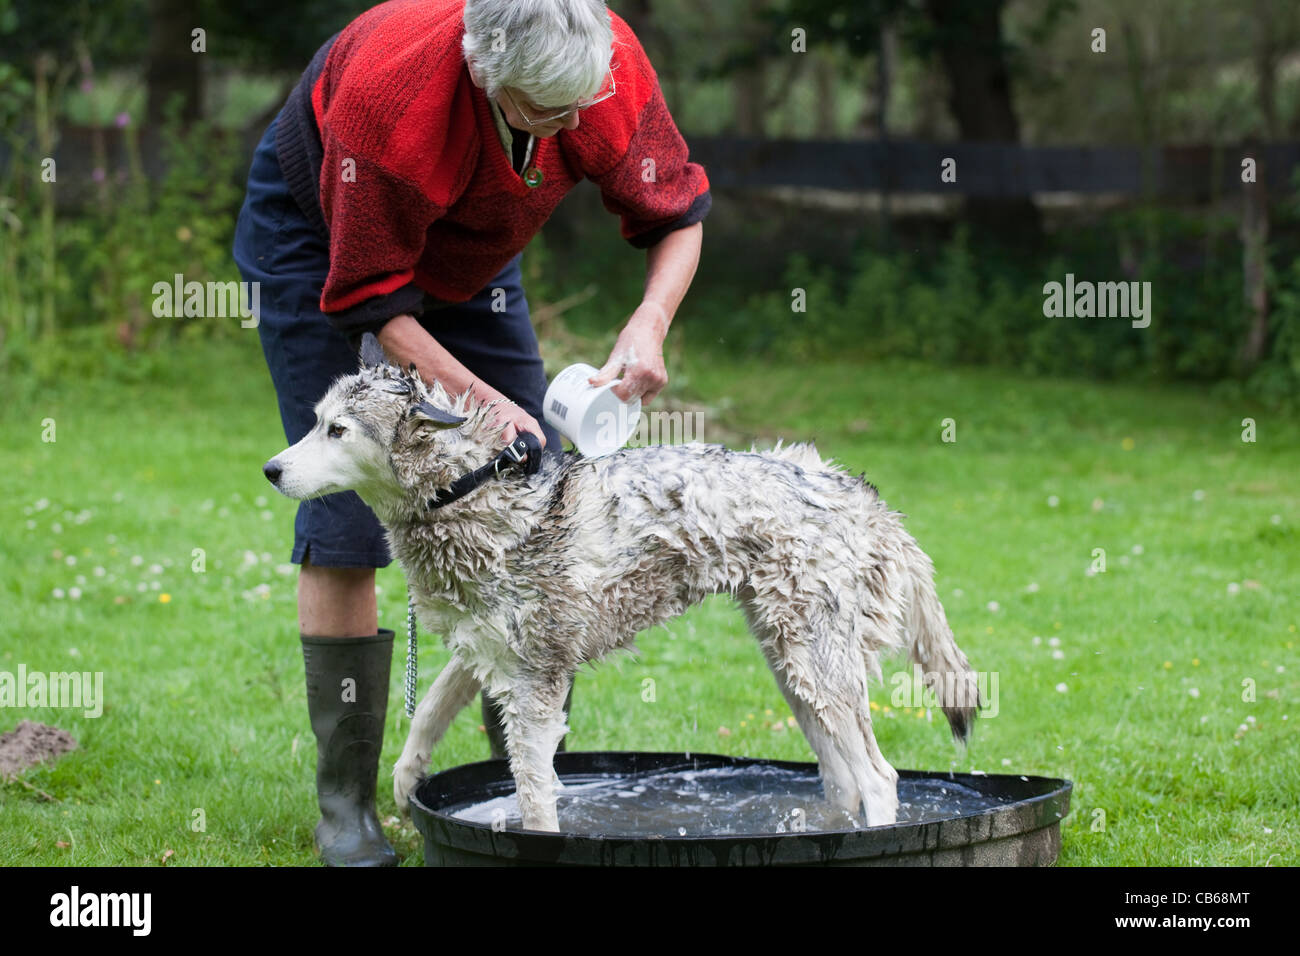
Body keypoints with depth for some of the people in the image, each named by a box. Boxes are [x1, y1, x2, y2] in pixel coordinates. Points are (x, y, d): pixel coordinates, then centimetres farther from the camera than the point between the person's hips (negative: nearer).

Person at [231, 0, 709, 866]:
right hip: (321, 233, -5)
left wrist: (649, 326, -29)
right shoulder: (387, 91, -41)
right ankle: (345, 802, -7)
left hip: (469, 244, 5)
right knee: (345, 510, -13)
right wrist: (478, 402, -37)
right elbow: (370, 301, -29)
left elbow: (678, 214, -11)